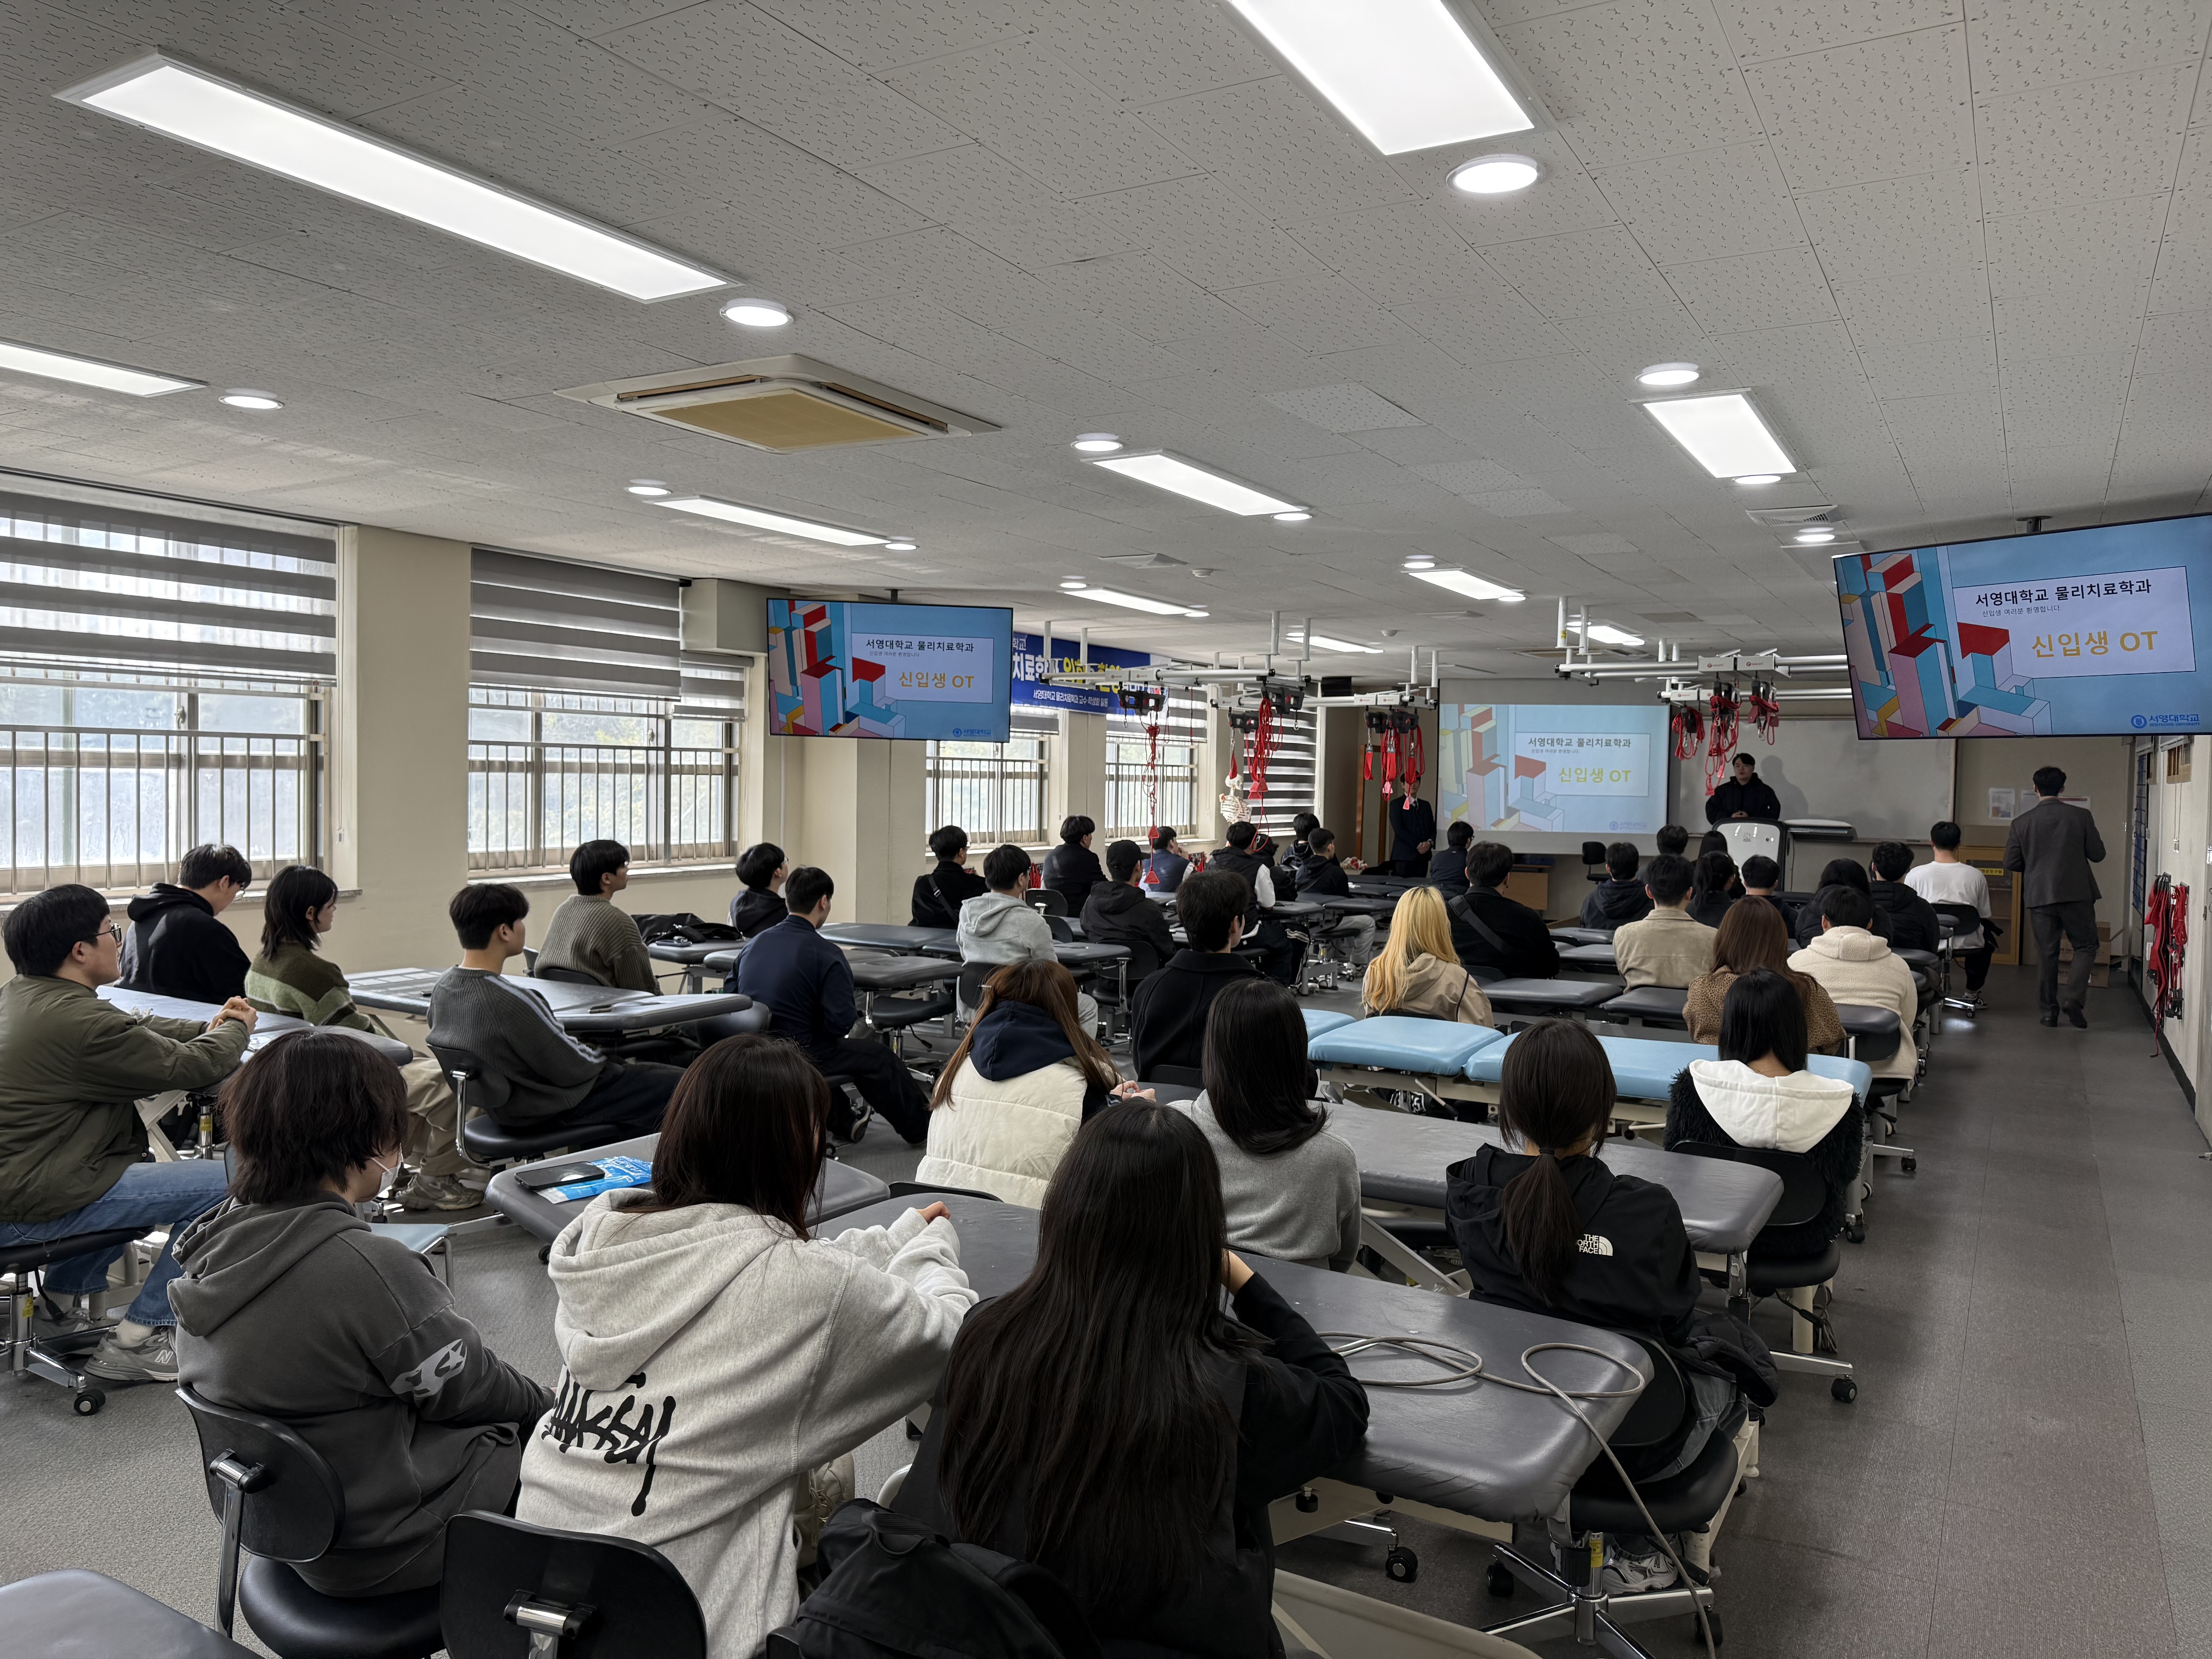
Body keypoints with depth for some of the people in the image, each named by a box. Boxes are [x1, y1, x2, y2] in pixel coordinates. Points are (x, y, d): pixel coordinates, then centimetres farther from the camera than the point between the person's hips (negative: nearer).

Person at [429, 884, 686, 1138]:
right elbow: (572, 1069, -22)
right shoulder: (511, 1001, -33)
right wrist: (599, 1056, 0)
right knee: (675, 1083, 0)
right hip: (550, 1113, -9)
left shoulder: (443, 986, -5)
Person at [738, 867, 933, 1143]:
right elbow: (841, 1023, -21)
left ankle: (844, 1123, 46)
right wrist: (855, 1011, 3)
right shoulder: (826, 954, -16)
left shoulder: (754, 944, 4)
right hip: (800, 1058, -7)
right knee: (878, 1057, 14)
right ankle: (921, 1129, 29)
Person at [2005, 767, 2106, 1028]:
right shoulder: (2081, 816, -4)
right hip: (2076, 894, -1)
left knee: (2046, 953, 8)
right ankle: (2073, 998, -6)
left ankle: (2049, 1010, 12)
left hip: (2039, 896, 1)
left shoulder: (2021, 823, -2)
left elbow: (2011, 863, 1)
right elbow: (2098, 854, 1)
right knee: (2086, 947, 11)